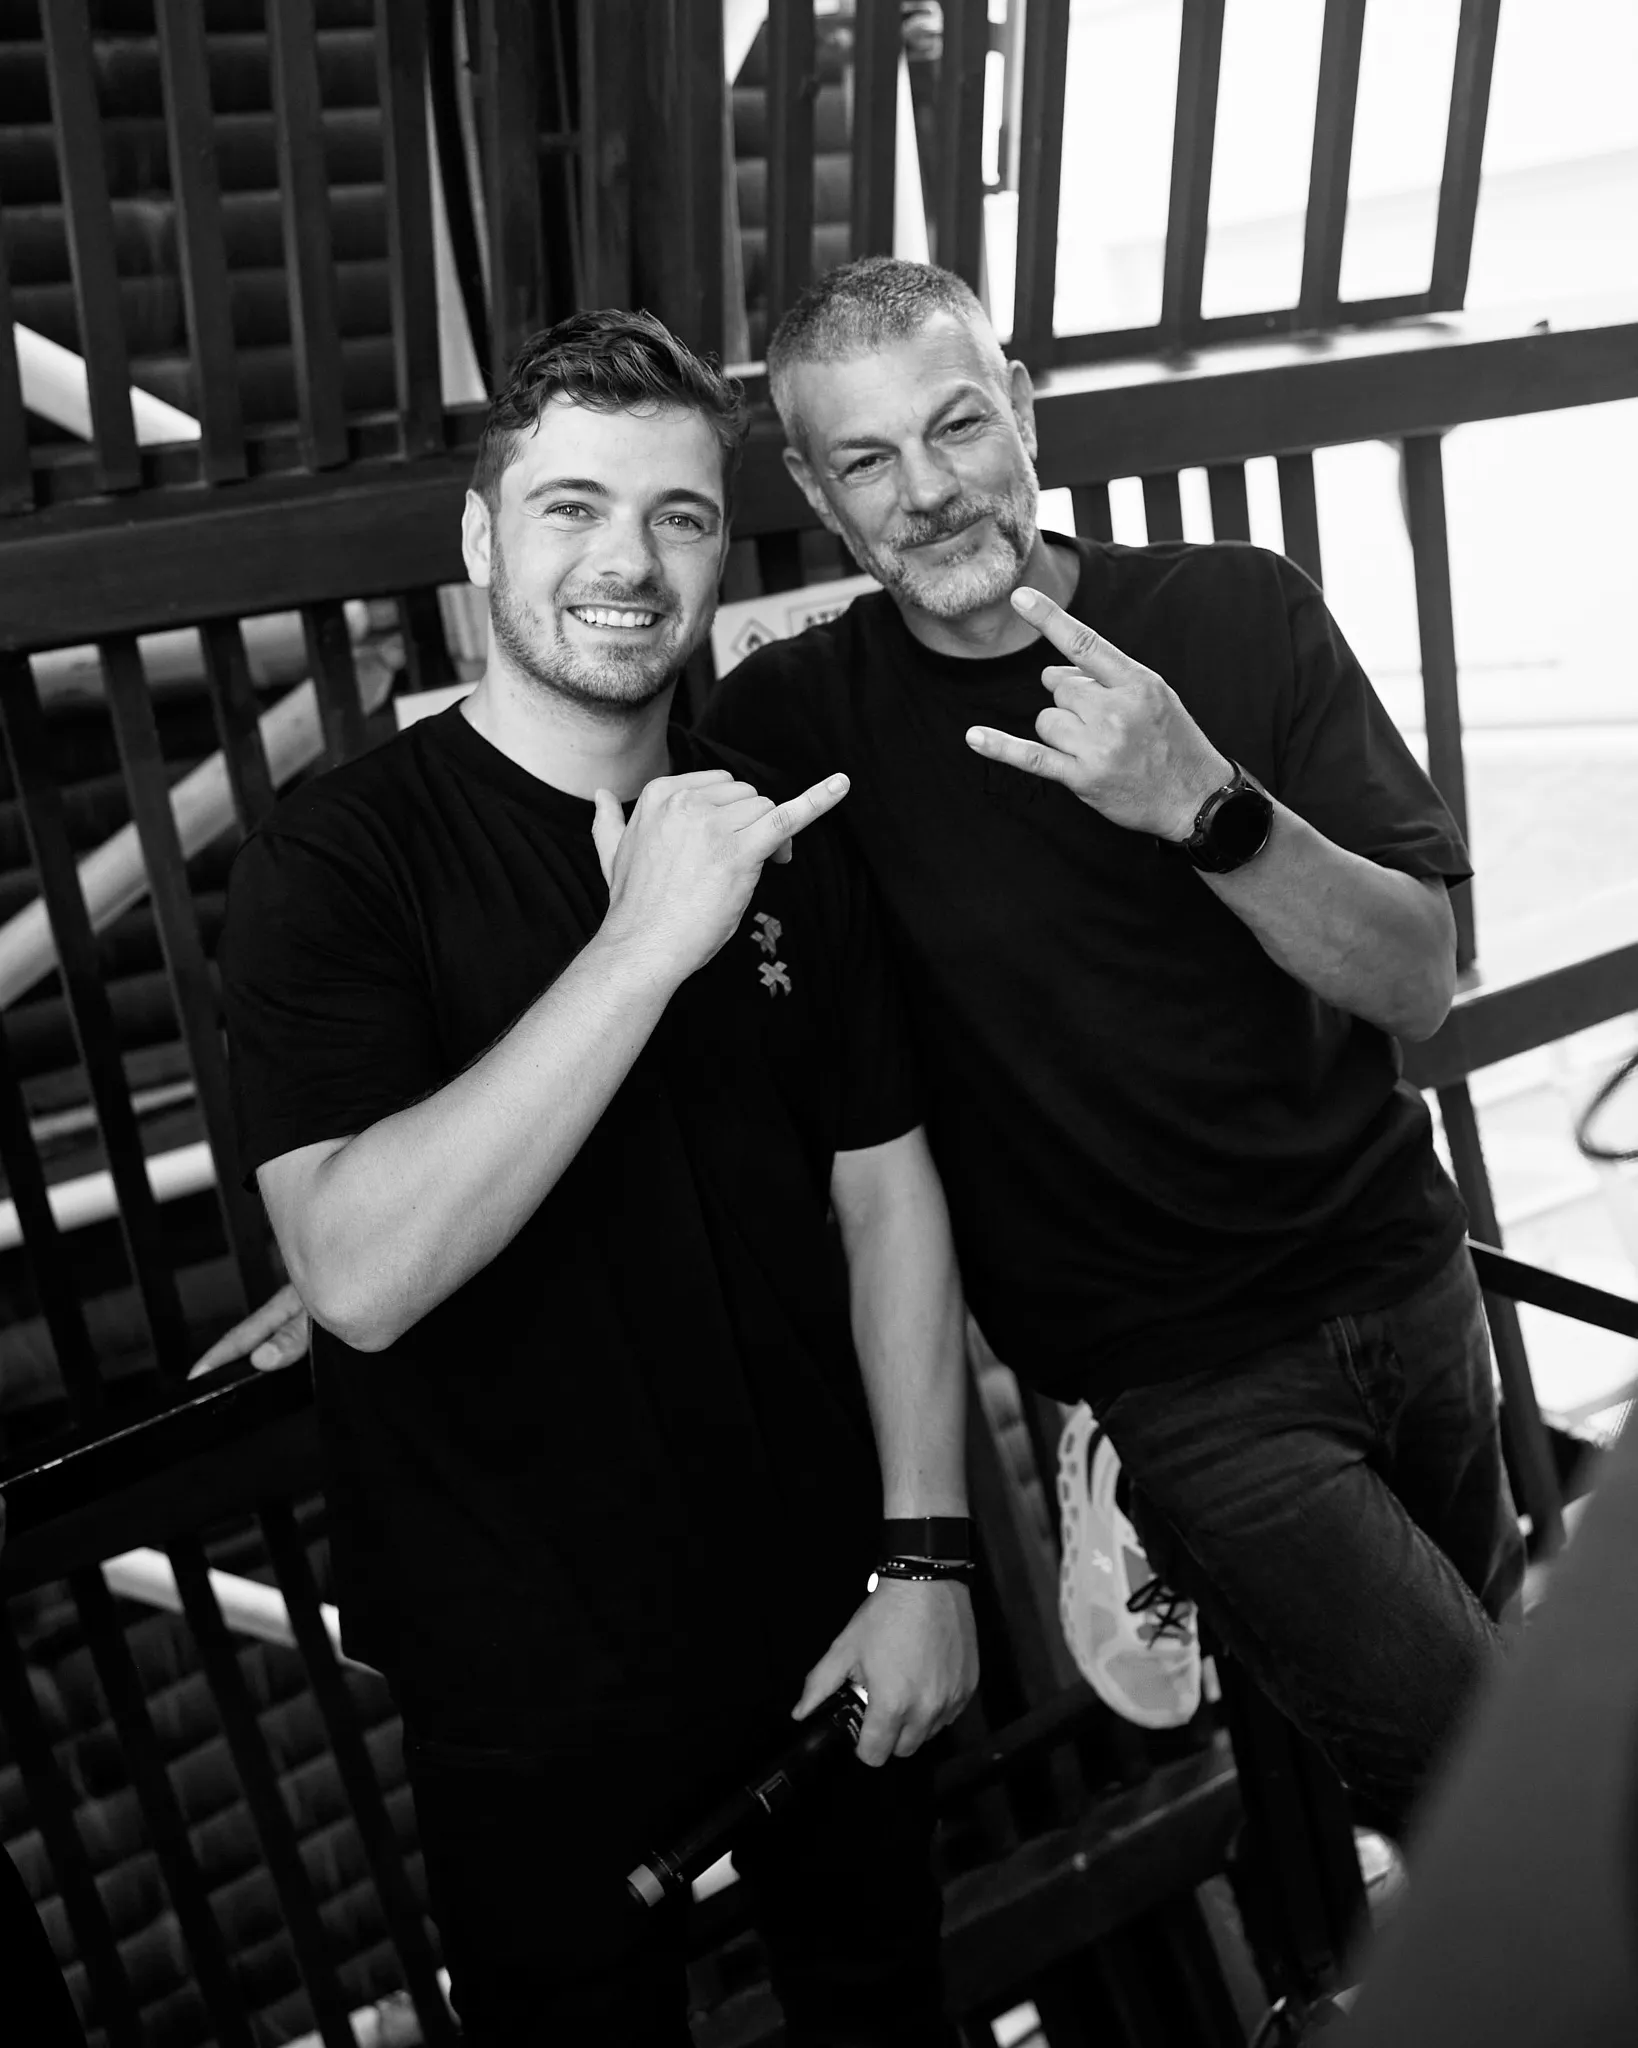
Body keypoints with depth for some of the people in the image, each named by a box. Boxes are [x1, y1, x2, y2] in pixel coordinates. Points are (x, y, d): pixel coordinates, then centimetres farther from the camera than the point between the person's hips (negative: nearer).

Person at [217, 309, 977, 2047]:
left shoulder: (786, 840, 0)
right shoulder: (335, 858, -15)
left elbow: (885, 1188, 2)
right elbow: (361, 1277, -28)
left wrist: (926, 1551, -3)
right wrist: (650, 939, -32)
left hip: (827, 1630, 5)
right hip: (536, 1691, -4)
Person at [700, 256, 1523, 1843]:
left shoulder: (1239, 612, -5)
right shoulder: (798, 719, -9)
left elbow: (1417, 984, -10)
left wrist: (1204, 804, -28)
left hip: (1403, 1276, 4)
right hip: (1179, 1382, -3)